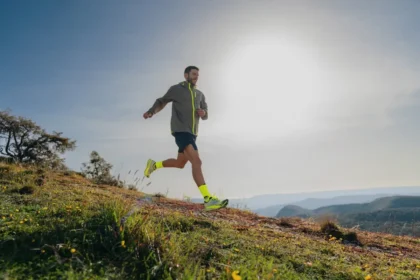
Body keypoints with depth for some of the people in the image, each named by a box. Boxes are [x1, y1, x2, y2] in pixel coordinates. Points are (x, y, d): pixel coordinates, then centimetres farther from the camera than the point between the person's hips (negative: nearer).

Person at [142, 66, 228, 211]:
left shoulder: (200, 95, 18)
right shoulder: (176, 89, 3)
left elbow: (205, 116, 18)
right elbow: (161, 102, 12)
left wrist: (203, 112, -7)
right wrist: (151, 111, -7)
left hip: (192, 133, 8)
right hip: (181, 131, -8)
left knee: (180, 164, 18)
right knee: (196, 161, -24)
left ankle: (154, 165, 43)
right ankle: (208, 199, -30)